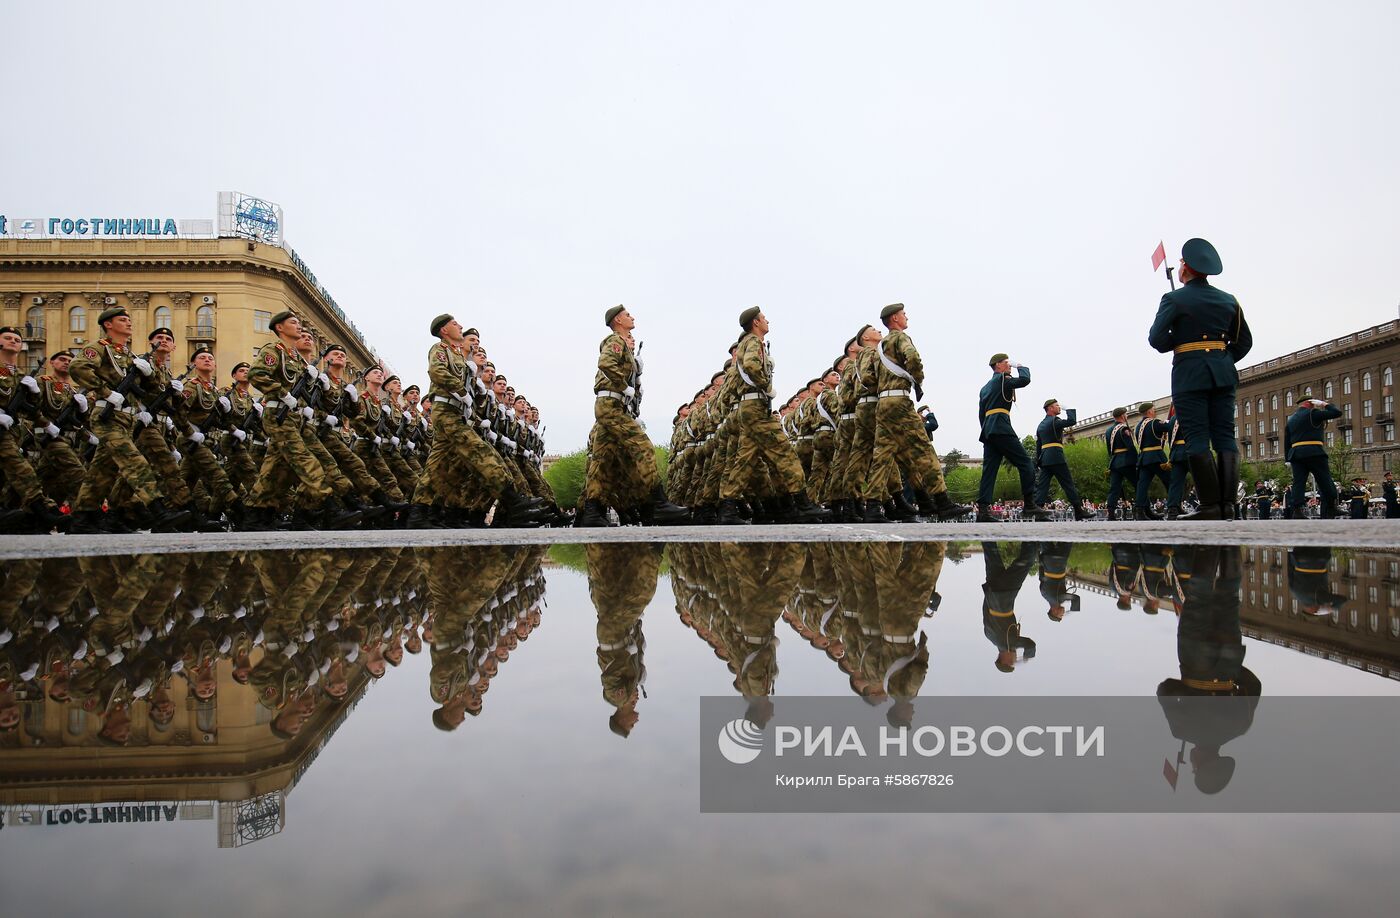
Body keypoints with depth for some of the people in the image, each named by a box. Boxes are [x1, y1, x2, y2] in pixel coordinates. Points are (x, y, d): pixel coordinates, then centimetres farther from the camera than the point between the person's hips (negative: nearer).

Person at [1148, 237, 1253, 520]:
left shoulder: (1174, 298, -4)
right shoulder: (1228, 300, 12)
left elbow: (1156, 338, -11)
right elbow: (1244, 341, 14)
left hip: (1189, 372, -5)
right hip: (1223, 373, 5)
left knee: (1197, 440, -4)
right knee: (1225, 438, 4)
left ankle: (1210, 505, -8)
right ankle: (1227, 504, -1)